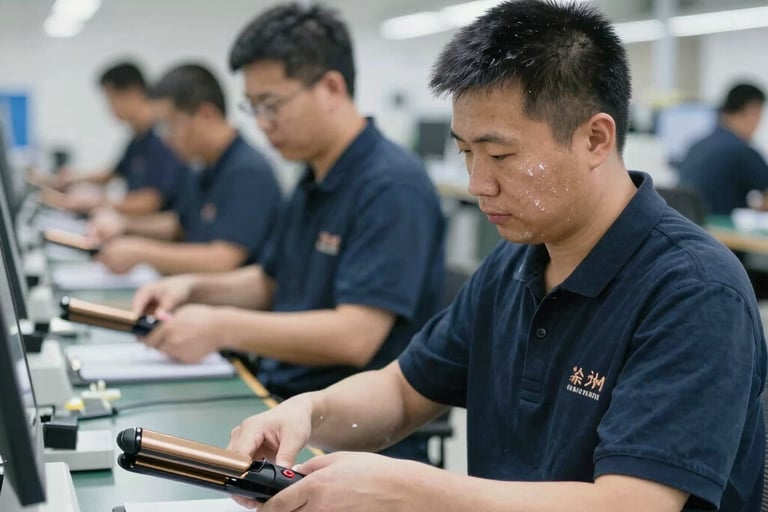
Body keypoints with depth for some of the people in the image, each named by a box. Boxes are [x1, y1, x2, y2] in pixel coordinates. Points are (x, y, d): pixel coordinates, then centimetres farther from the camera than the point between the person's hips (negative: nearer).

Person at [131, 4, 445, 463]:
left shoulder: (392, 187, -17)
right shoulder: (315, 181, 13)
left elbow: (354, 337, -24)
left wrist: (222, 327, -22)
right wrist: (194, 288, 6)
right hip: (284, 402, 9)